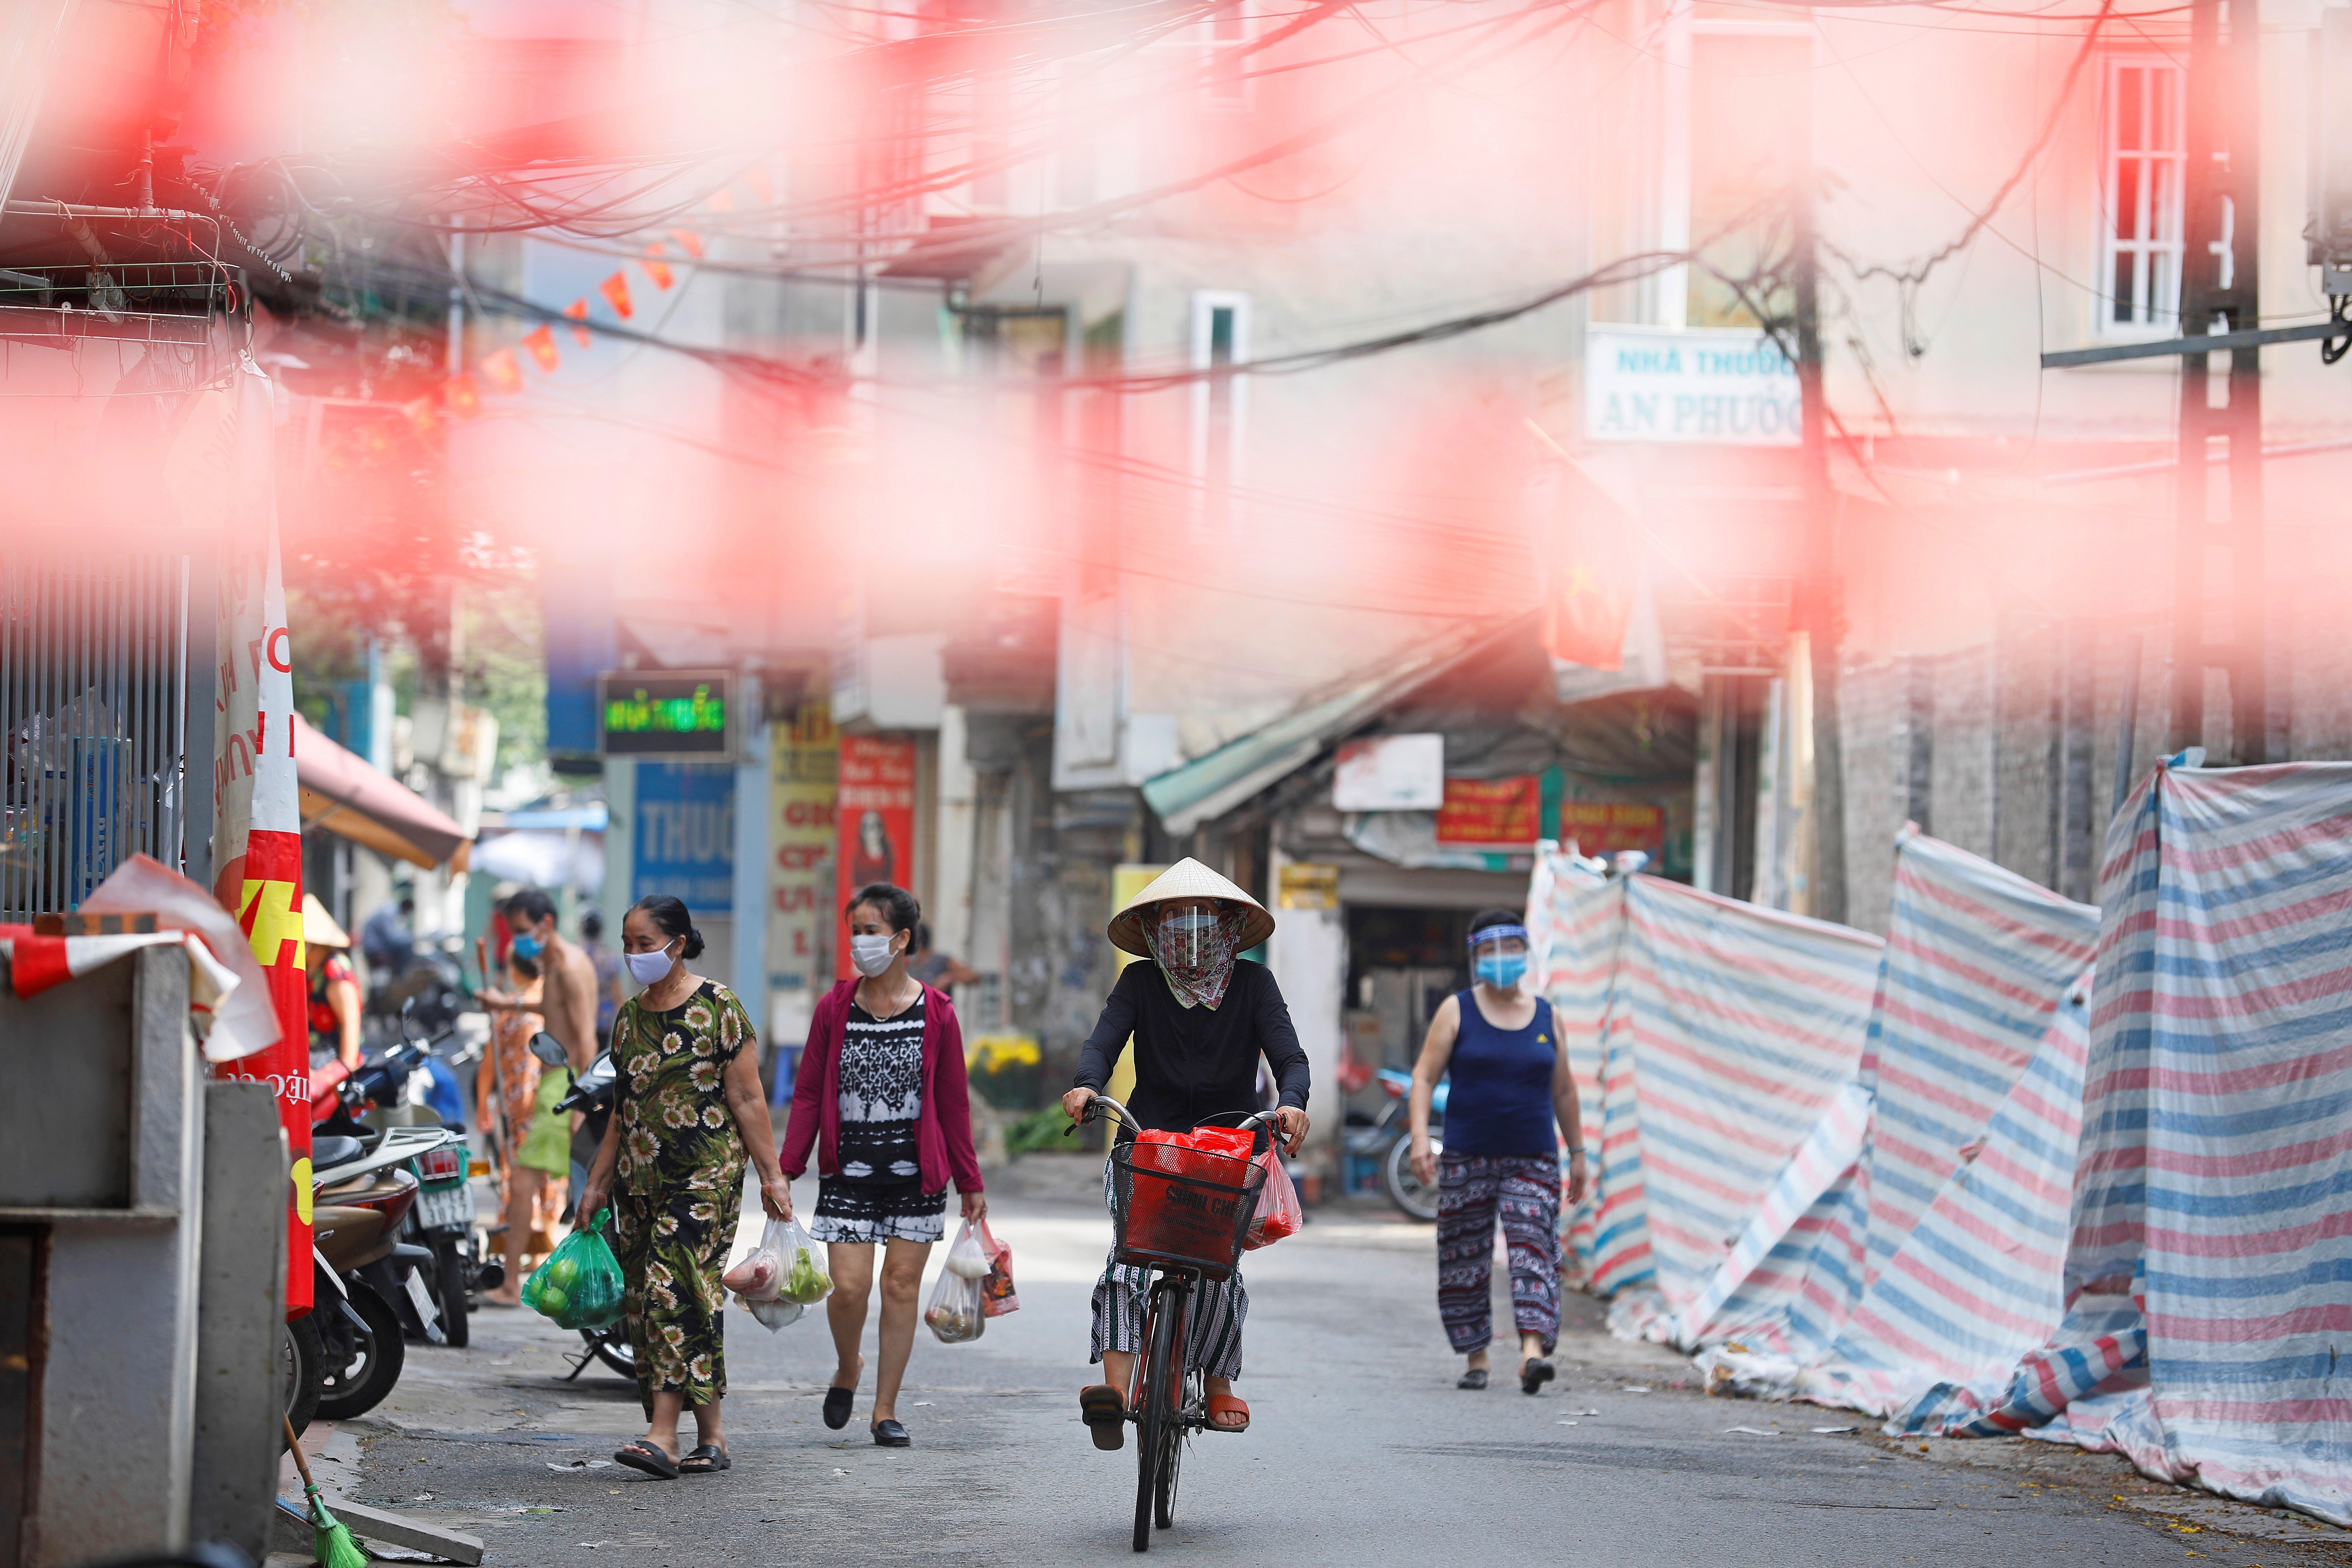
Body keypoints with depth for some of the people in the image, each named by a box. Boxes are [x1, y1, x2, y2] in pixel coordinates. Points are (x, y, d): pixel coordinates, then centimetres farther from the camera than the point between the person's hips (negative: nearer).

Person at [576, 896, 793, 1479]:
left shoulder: (717, 1009, -5)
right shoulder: (628, 1017, 13)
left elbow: (747, 1101, -6)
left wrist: (771, 1176, -9)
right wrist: (598, 1183, 17)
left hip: (705, 1173, -7)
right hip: (641, 1178, 7)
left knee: (674, 1289, -16)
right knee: (643, 1300, 3)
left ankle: (664, 1436, -21)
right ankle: (711, 1438, 8)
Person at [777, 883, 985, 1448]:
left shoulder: (936, 1014, 0)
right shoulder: (835, 1009, 2)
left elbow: (953, 1103, 5)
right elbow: (808, 1095, 4)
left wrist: (969, 1182, 7)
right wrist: (787, 1170, -2)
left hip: (915, 1171, 0)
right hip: (848, 1171, 0)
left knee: (901, 1286, 1)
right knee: (849, 1288, -8)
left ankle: (886, 1410, 11)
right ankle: (847, 1370, 24)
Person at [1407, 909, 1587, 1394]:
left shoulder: (1545, 1016, 10)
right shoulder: (1457, 1012, 3)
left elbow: (1563, 1091, 17)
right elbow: (1424, 1077, -3)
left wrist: (1577, 1153, 15)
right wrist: (1420, 1137, -16)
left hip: (1532, 1160, 1)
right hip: (1466, 1158, -1)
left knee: (1533, 1249, -14)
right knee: (1466, 1258, 3)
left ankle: (1534, 1352, -27)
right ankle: (1476, 1358, 15)